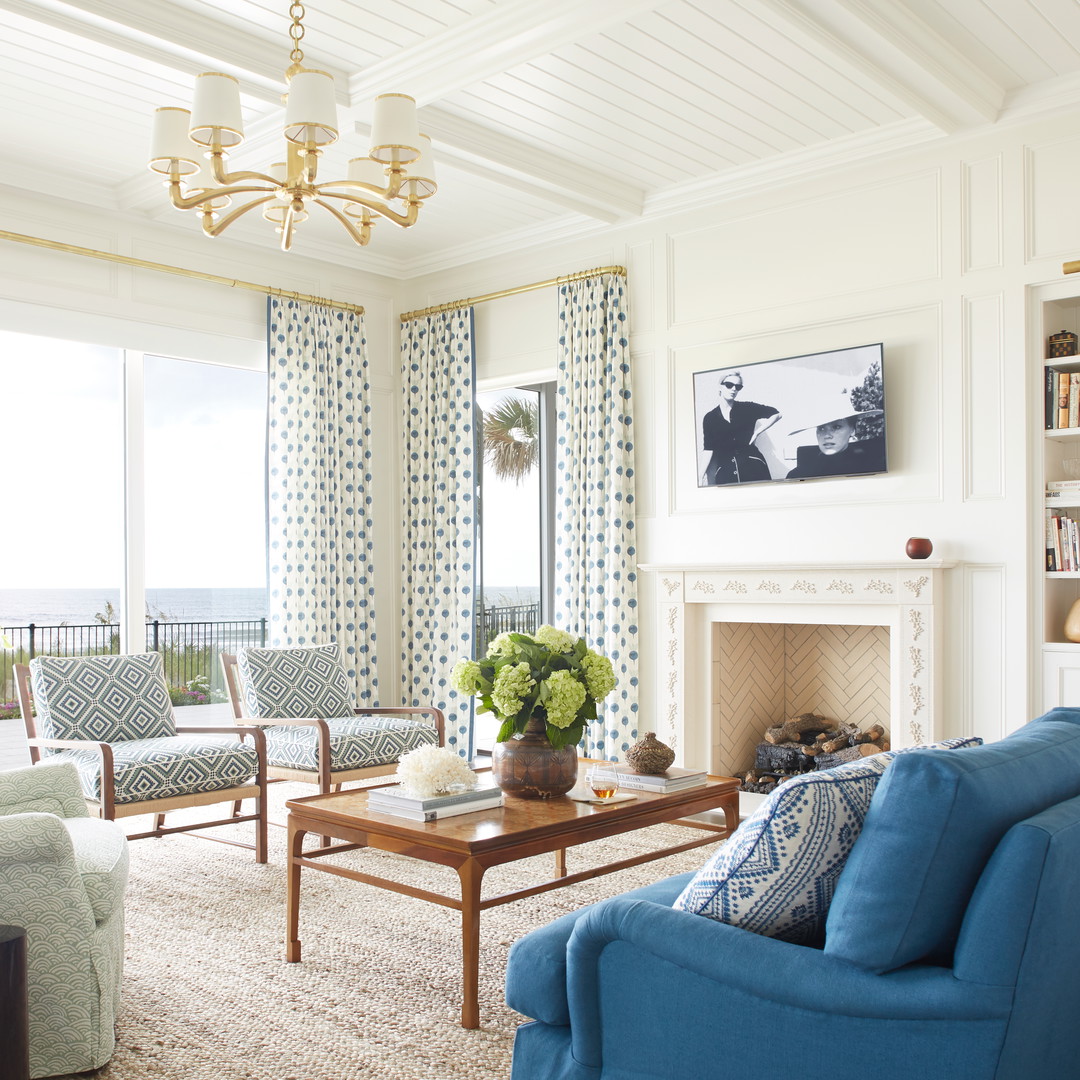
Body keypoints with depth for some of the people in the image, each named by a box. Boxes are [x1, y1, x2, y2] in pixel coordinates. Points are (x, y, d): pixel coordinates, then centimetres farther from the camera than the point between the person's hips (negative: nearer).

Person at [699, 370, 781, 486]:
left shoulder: (747, 408, 7)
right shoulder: (709, 418, 8)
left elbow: (776, 414, 11)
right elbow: (708, 450, 4)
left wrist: (756, 433, 5)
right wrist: (701, 476, -7)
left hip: (753, 465, 0)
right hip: (725, 471, 0)